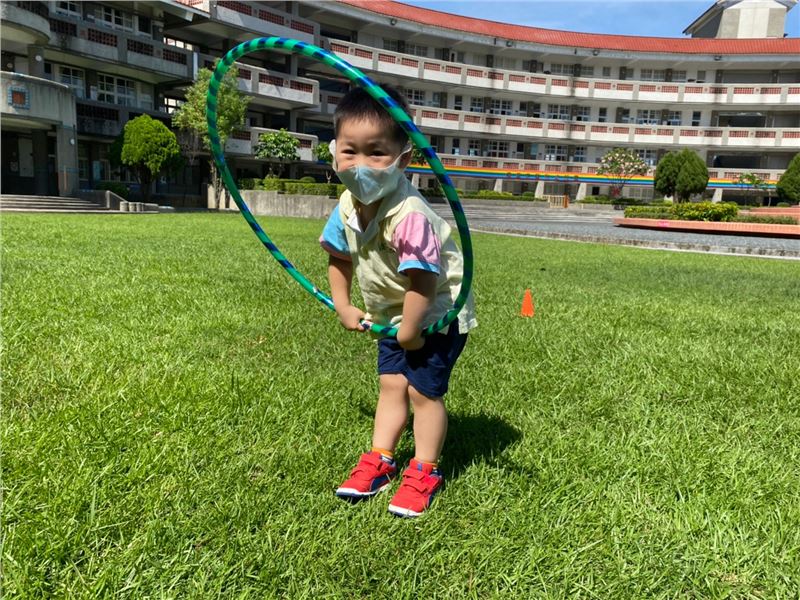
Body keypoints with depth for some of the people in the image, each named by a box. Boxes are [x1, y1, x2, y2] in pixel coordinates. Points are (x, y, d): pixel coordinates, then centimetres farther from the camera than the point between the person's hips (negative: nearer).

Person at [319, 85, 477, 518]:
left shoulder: (409, 215, -34)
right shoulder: (347, 207, -8)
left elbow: (422, 280, -30)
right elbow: (339, 258, 8)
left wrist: (411, 329, -19)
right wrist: (344, 307, 4)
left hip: (437, 313, -7)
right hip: (394, 312, 7)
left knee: (423, 388, 0)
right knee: (391, 384, 12)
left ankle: (425, 471, 18)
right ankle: (380, 460, 25)